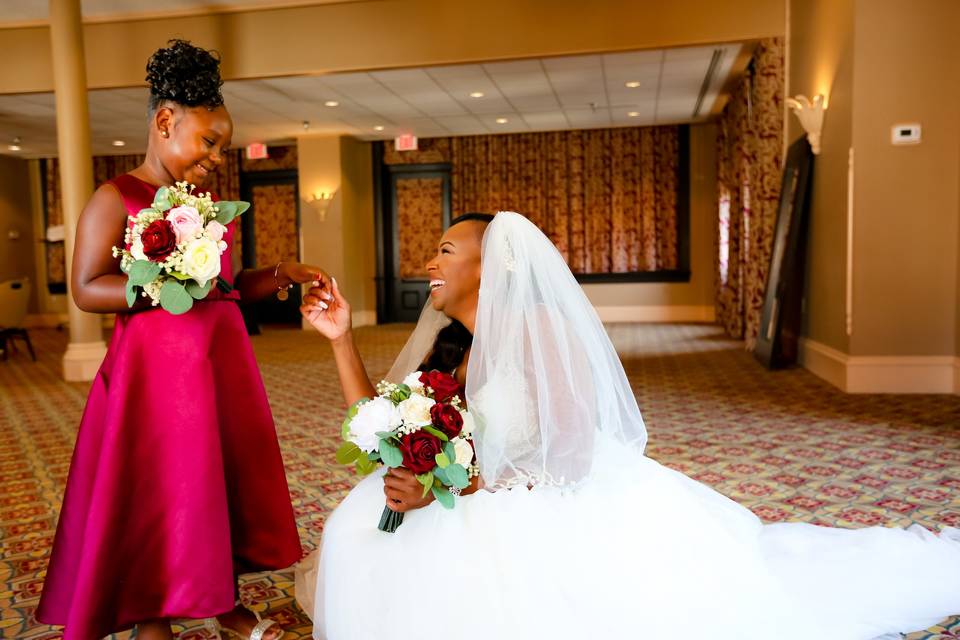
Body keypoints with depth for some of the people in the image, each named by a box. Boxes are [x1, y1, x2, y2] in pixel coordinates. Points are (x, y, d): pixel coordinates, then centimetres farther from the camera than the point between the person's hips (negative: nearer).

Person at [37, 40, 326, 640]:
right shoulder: (116, 199, -5)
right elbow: (86, 289, -11)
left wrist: (282, 274, 4)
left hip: (222, 364, 7)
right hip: (155, 369, -6)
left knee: (224, 481, 13)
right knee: (156, 492, 3)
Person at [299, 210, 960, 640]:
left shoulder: (538, 327, -14)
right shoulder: (442, 347, 8)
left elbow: (569, 460, -20)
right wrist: (343, 337, 4)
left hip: (582, 509, -7)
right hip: (491, 522, 7)